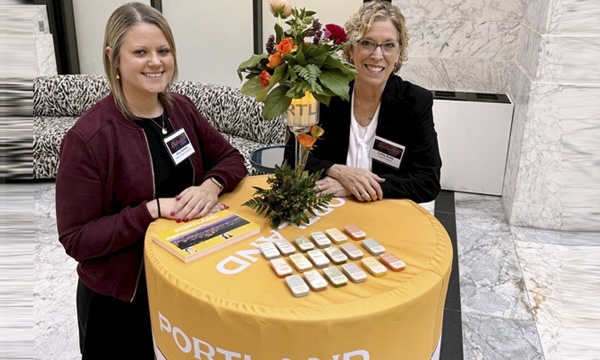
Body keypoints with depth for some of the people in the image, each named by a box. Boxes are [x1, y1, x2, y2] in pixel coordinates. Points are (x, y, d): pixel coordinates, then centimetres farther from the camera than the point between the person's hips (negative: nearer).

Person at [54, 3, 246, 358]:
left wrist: (211, 186, -19)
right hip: (120, 296, -5)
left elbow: (231, 158, 3)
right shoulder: (88, 137, -22)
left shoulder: (181, 108, -4)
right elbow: (76, 238, -20)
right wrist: (153, 209, -29)